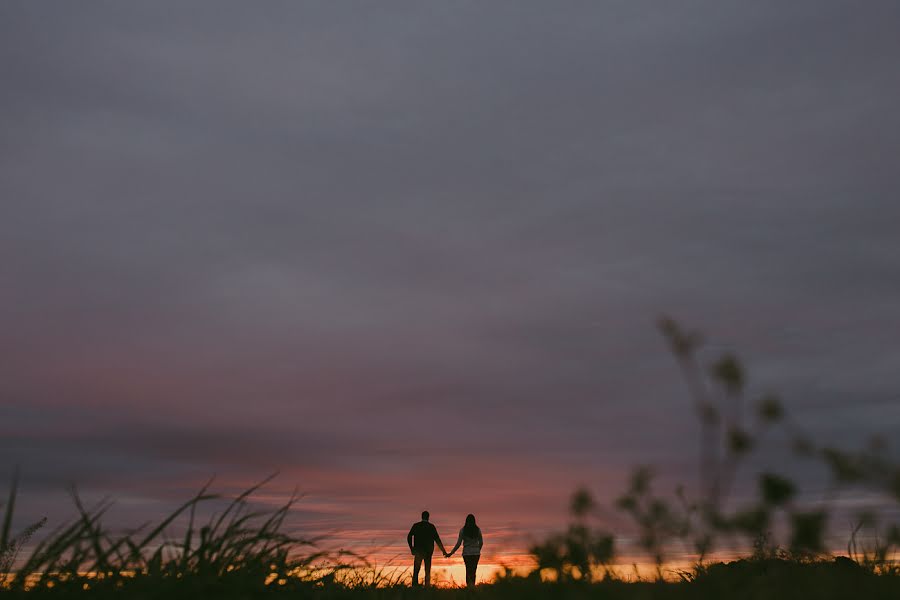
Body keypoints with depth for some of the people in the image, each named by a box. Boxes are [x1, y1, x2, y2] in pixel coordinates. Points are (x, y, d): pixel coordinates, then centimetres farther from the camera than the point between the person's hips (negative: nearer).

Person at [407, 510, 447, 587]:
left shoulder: (416, 525, 1)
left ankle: (414, 585, -14)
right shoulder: (431, 527, 0)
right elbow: (437, 539, -1)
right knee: (427, 571, 8)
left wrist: (411, 548, 8)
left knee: (416, 570, -1)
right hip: (428, 552, 1)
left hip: (418, 551, -1)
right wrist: (443, 551, 3)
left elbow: (409, 537, -3)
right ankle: (427, 586, 1)